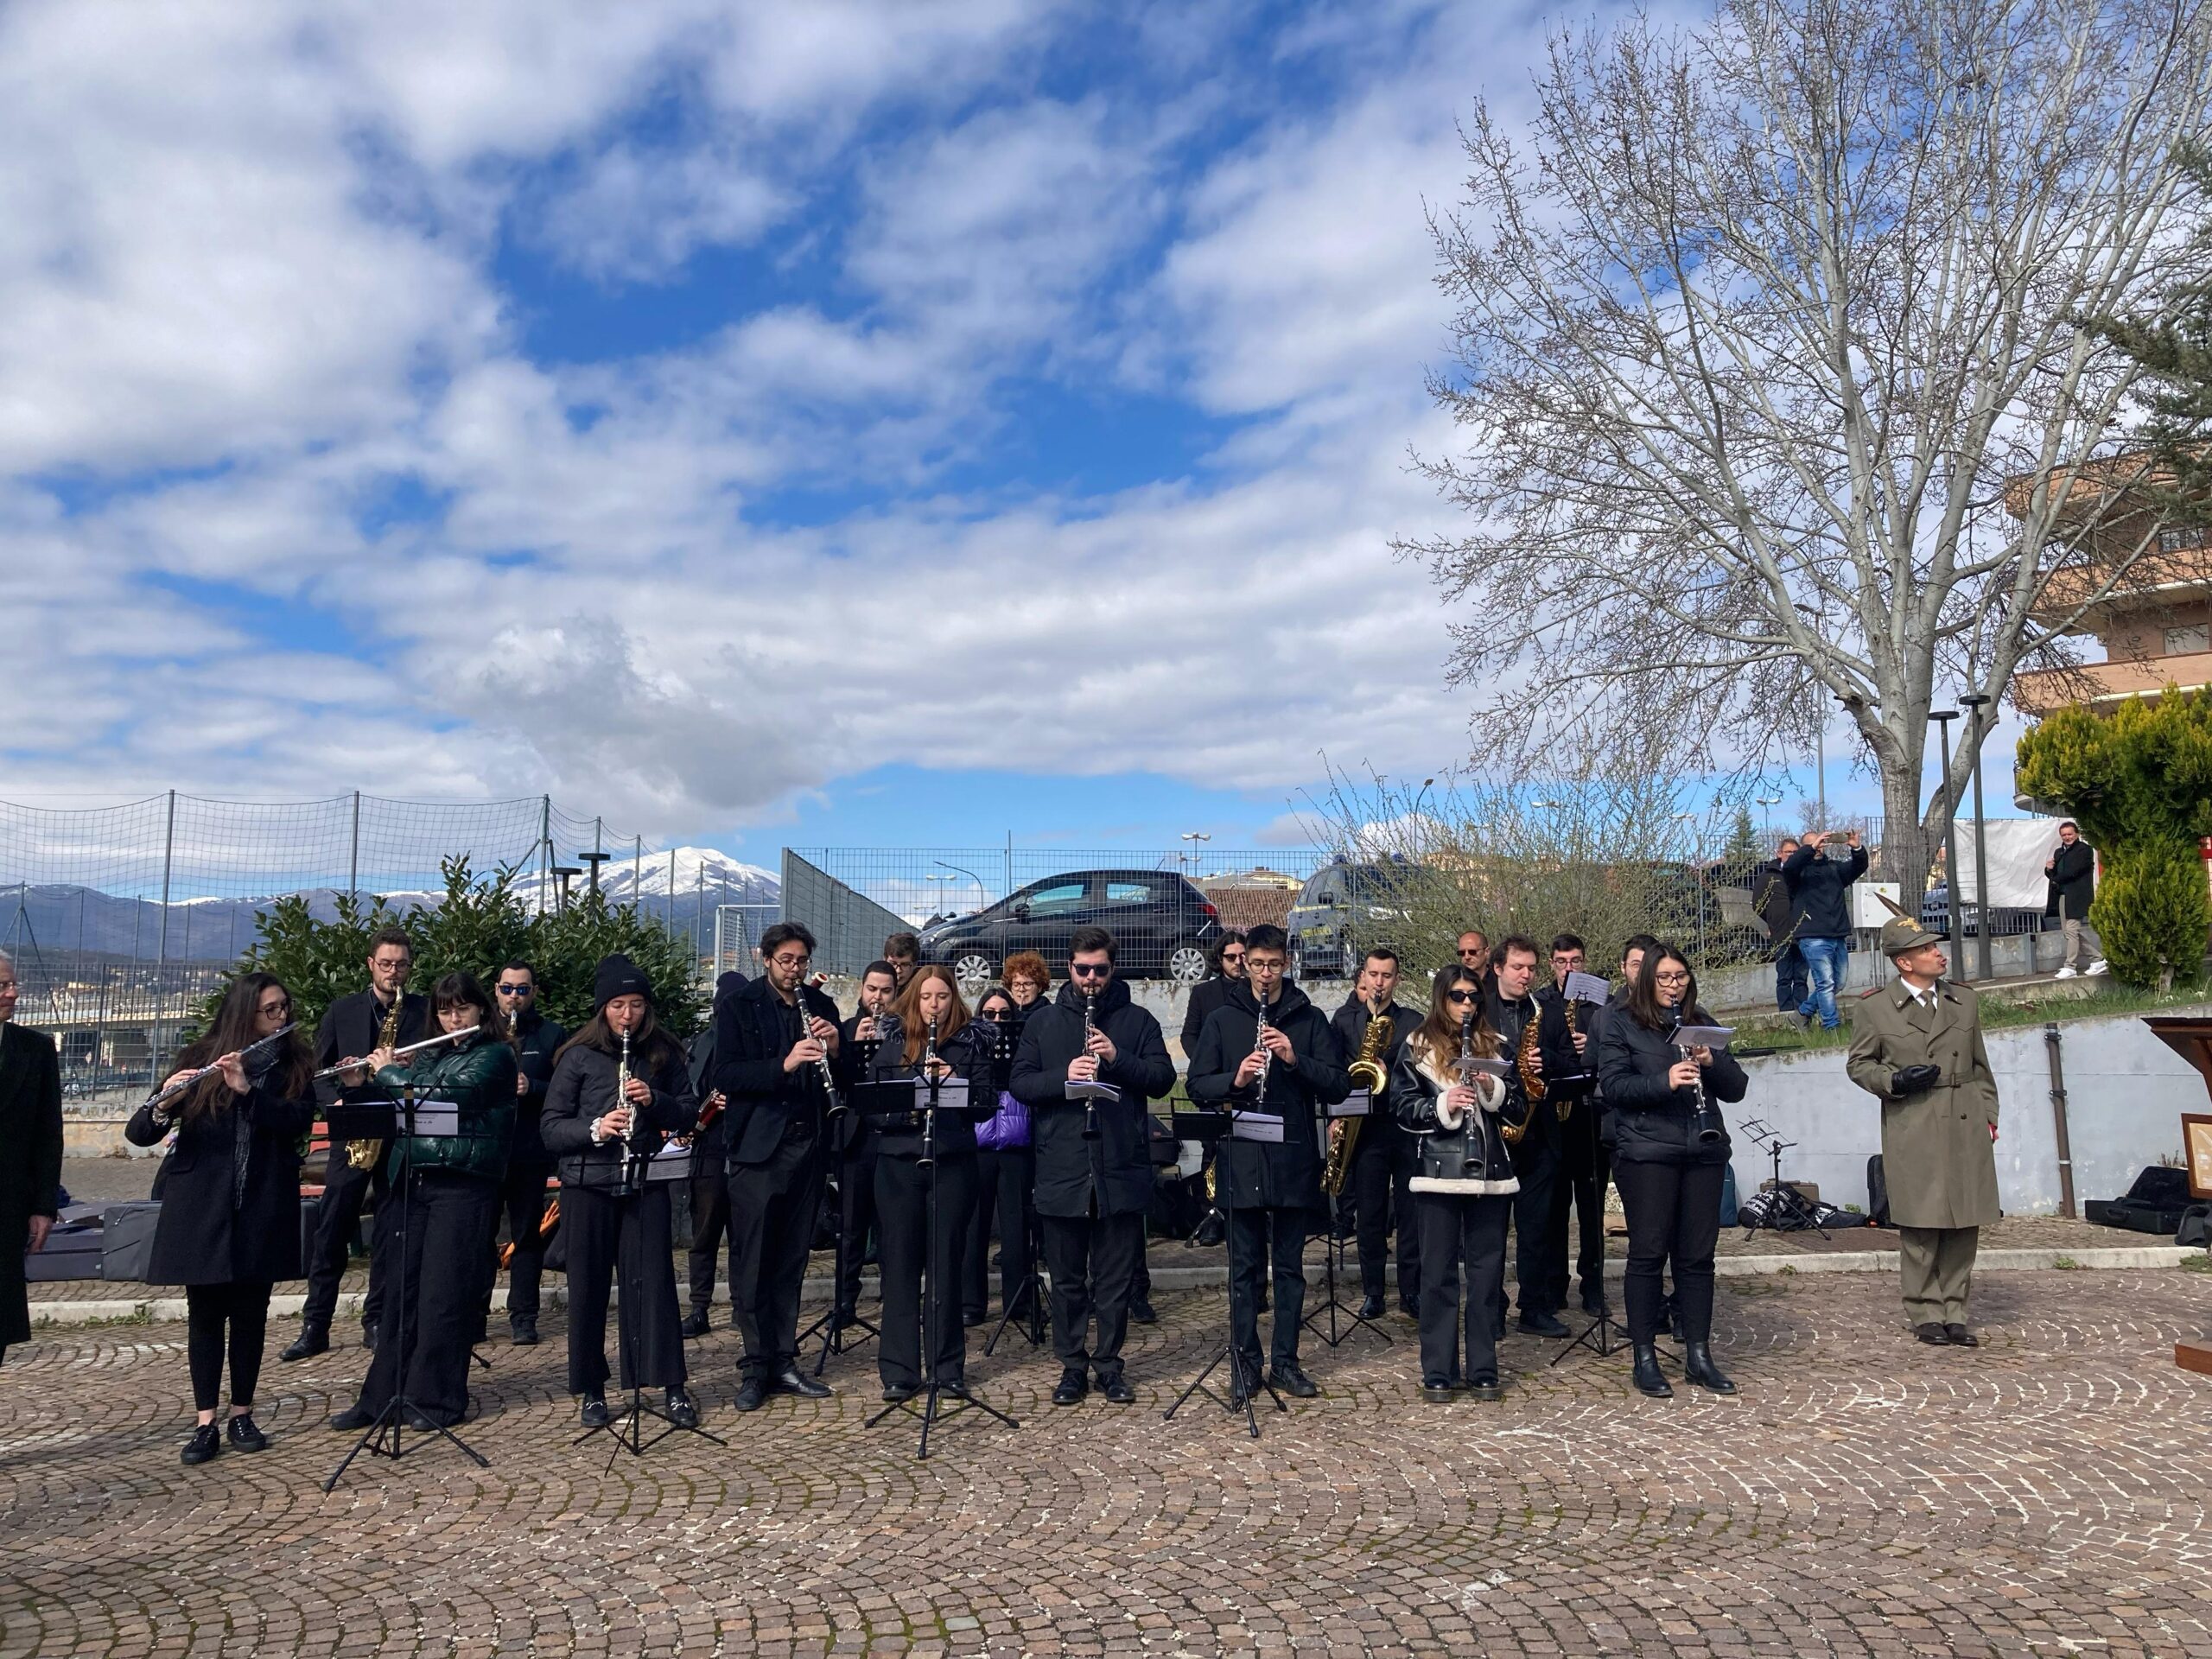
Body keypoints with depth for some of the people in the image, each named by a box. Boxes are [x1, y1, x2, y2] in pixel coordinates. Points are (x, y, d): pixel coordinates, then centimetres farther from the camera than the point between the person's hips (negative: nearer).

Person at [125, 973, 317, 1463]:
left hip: (262, 1210, 1)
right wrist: (163, 1107, -25)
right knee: (205, 1313, 3)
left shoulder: (295, 1066, 4)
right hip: (201, 1207, -1)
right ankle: (205, 1424, 11)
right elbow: (137, 1133, -2)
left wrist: (247, 1090, -24)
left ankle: (242, 1415, 19)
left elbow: (299, 1120, -12)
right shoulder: (199, 1061, 1)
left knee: (250, 1313, 6)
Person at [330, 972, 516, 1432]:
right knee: (399, 1293, 8)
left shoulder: (494, 1055, -2)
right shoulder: (427, 1056, 19)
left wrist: (389, 1071, -6)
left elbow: (449, 1094, -16)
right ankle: (382, 1397, 16)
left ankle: (437, 1400, 6)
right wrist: (361, 1084, 3)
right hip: (410, 1182, 6)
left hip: (462, 1184, -6)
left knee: (443, 1296, -3)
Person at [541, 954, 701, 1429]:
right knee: (588, 1286, 6)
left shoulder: (665, 1054, 4)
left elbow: (689, 1113, 7)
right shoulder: (578, 1056, -1)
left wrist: (656, 1101, -13)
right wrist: (595, 1129, -21)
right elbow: (551, 1128, -3)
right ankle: (591, 1392, 19)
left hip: (645, 1182, 1)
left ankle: (673, 1388, 8)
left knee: (654, 1281, 0)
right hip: (588, 1184, 0)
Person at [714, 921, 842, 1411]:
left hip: (808, 1146, 4)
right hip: (758, 1148, -3)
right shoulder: (738, 1008, 0)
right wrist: (784, 1064, -24)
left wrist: (834, 1049, -8)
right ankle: (756, 1367, 10)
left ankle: (783, 1361, 19)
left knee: (792, 1261, 10)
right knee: (752, 1263, 0)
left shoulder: (821, 1006, 11)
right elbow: (726, 1076, -11)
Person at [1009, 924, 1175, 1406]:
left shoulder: (1137, 1021, 6)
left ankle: (1109, 1365, 20)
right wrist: (1063, 1076, -16)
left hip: (1121, 1168, -1)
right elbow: (1019, 1083, 1)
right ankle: (1072, 1366, 21)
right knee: (1067, 1278, 9)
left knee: (1115, 1279, 8)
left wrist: (1118, 1058, -17)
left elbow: (1163, 1079, -2)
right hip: (1061, 1171, 1)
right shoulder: (1042, 1023, 9)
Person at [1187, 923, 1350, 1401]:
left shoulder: (1310, 1019, 6)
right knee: (1245, 1267, 6)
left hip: (1295, 1160, 1)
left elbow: (1339, 1086, -1)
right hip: (1241, 1160, 0)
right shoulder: (1222, 1019, 6)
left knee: (1290, 1266, 9)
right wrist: (1235, 1079, -17)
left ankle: (1285, 1362, 19)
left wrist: (1296, 1059, -16)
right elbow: (1197, 1086, 2)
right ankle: (1246, 1363, 16)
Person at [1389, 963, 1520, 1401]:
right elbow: (1401, 1106, -1)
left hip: (1490, 1171, 3)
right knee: (1438, 1273, 2)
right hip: (1439, 1171, -3)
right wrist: (1443, 1106, -17)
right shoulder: (1417, 1047, 2)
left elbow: (1517, 1102, 12)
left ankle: (1483, 1370, 16)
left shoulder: (1493, 1045, 12)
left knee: (1487, 1271, 7)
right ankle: (1437, 1372, 9)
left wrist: (1492, 1089, -8)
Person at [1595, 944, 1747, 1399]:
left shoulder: (1702, 1024, 15)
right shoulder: (1621, 1023, 3)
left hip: (1704, 1152, 4)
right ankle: (1644, 1358, 9)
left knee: (1698, 1255, 7)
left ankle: (1698, 1356, 17)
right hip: (1647, 1152, -4)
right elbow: (1613, 1085, -8)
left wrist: (1710, 1062, -9)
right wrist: (1665, 1081, -22)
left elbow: (1736, 1088, 10)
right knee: (1648, 1254, 0)